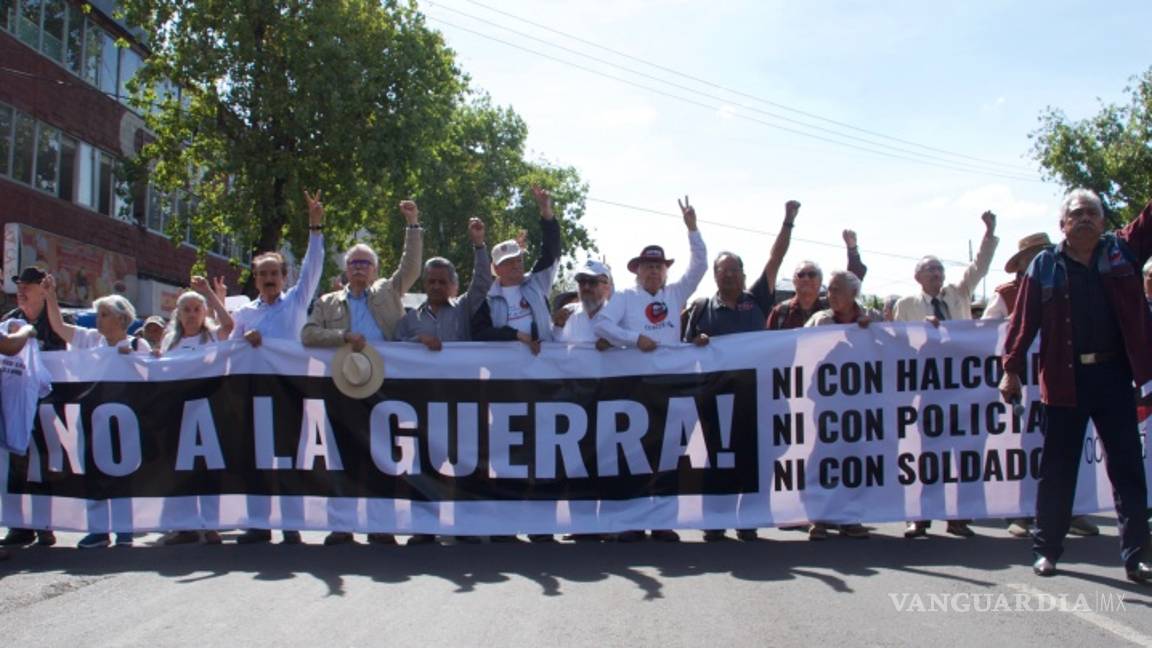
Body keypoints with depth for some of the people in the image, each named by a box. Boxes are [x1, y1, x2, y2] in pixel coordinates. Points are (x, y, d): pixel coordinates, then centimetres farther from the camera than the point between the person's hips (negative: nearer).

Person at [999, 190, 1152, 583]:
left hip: (1114, 376, 2)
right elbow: (1024, 321, -3)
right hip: (1066, 380, -2)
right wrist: (1011, 369, -9)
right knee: (1057, 470, 8)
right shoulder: (1045, 265, 1)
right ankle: (1046, 549, 18)